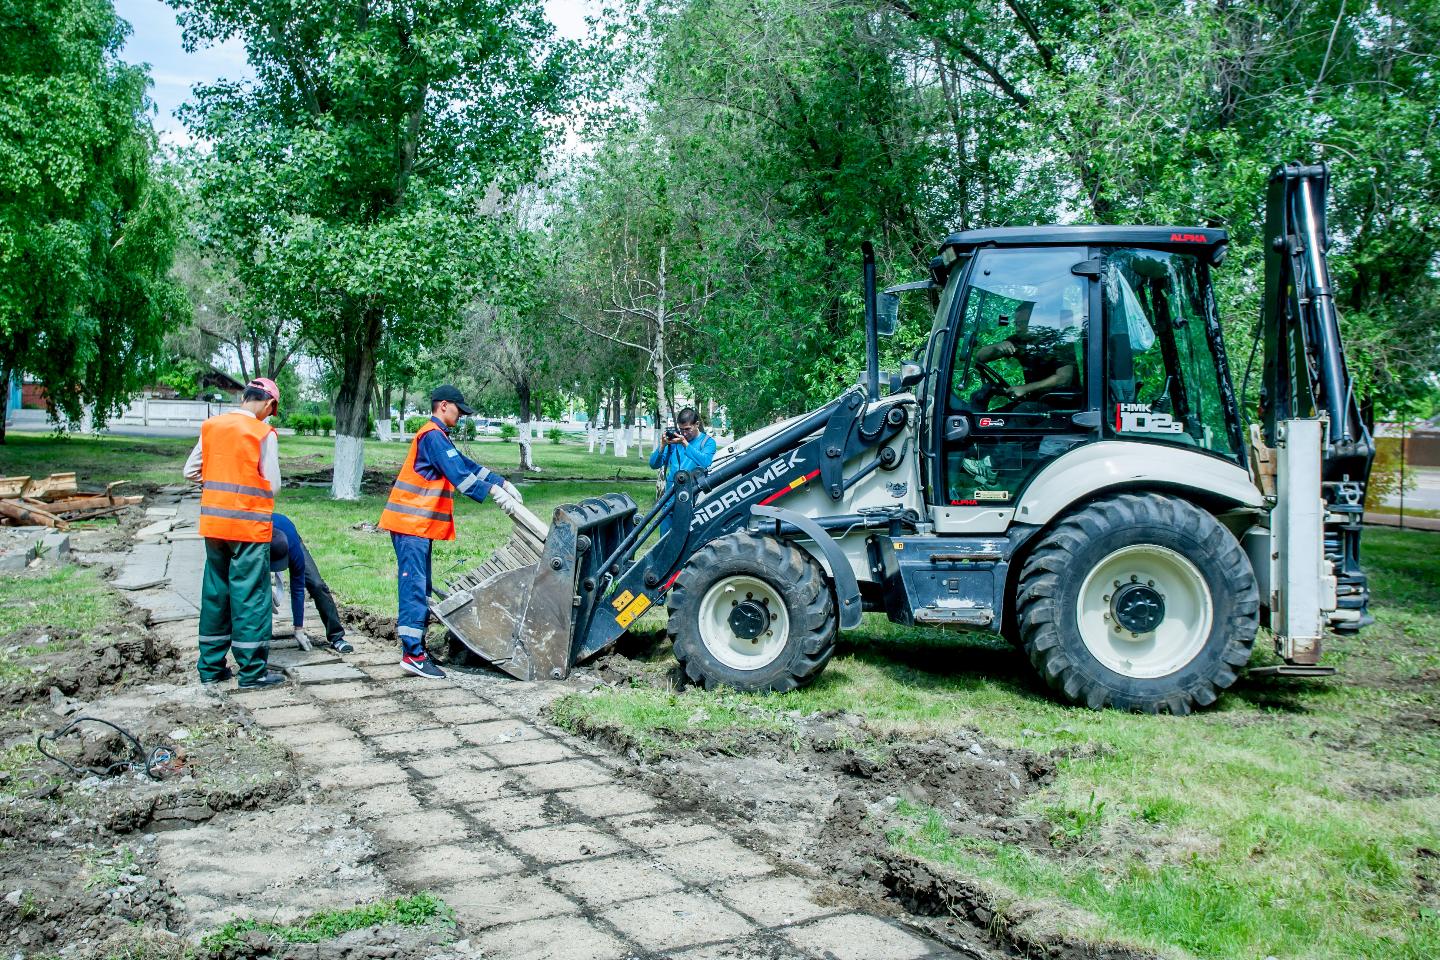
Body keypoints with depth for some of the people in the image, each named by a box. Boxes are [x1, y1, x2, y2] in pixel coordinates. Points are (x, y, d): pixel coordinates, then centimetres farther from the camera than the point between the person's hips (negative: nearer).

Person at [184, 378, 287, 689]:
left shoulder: (211, 426, 5)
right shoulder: (263, 433, -11)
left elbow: (190, 470, 9)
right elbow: (273, 486, -8)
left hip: (214, 523, 6)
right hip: (250, 525, -5)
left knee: (215, 592, 14)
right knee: (250, 595, 1)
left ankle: (210, 667, 21)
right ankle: (252, 671, 5)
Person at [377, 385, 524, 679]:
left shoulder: (439, 436, 20)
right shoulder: (432, 436, -13)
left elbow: (466, 464, 20)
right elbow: (458, 473, -22)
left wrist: (503, 483, 12)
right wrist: (494, 492, -24)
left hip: (420, 522, 11)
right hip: (411, 522, -11)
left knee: (419, 585, 12)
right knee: (415, 585, -12)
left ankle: (414, 642, 17)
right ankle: (412, 654, -13)